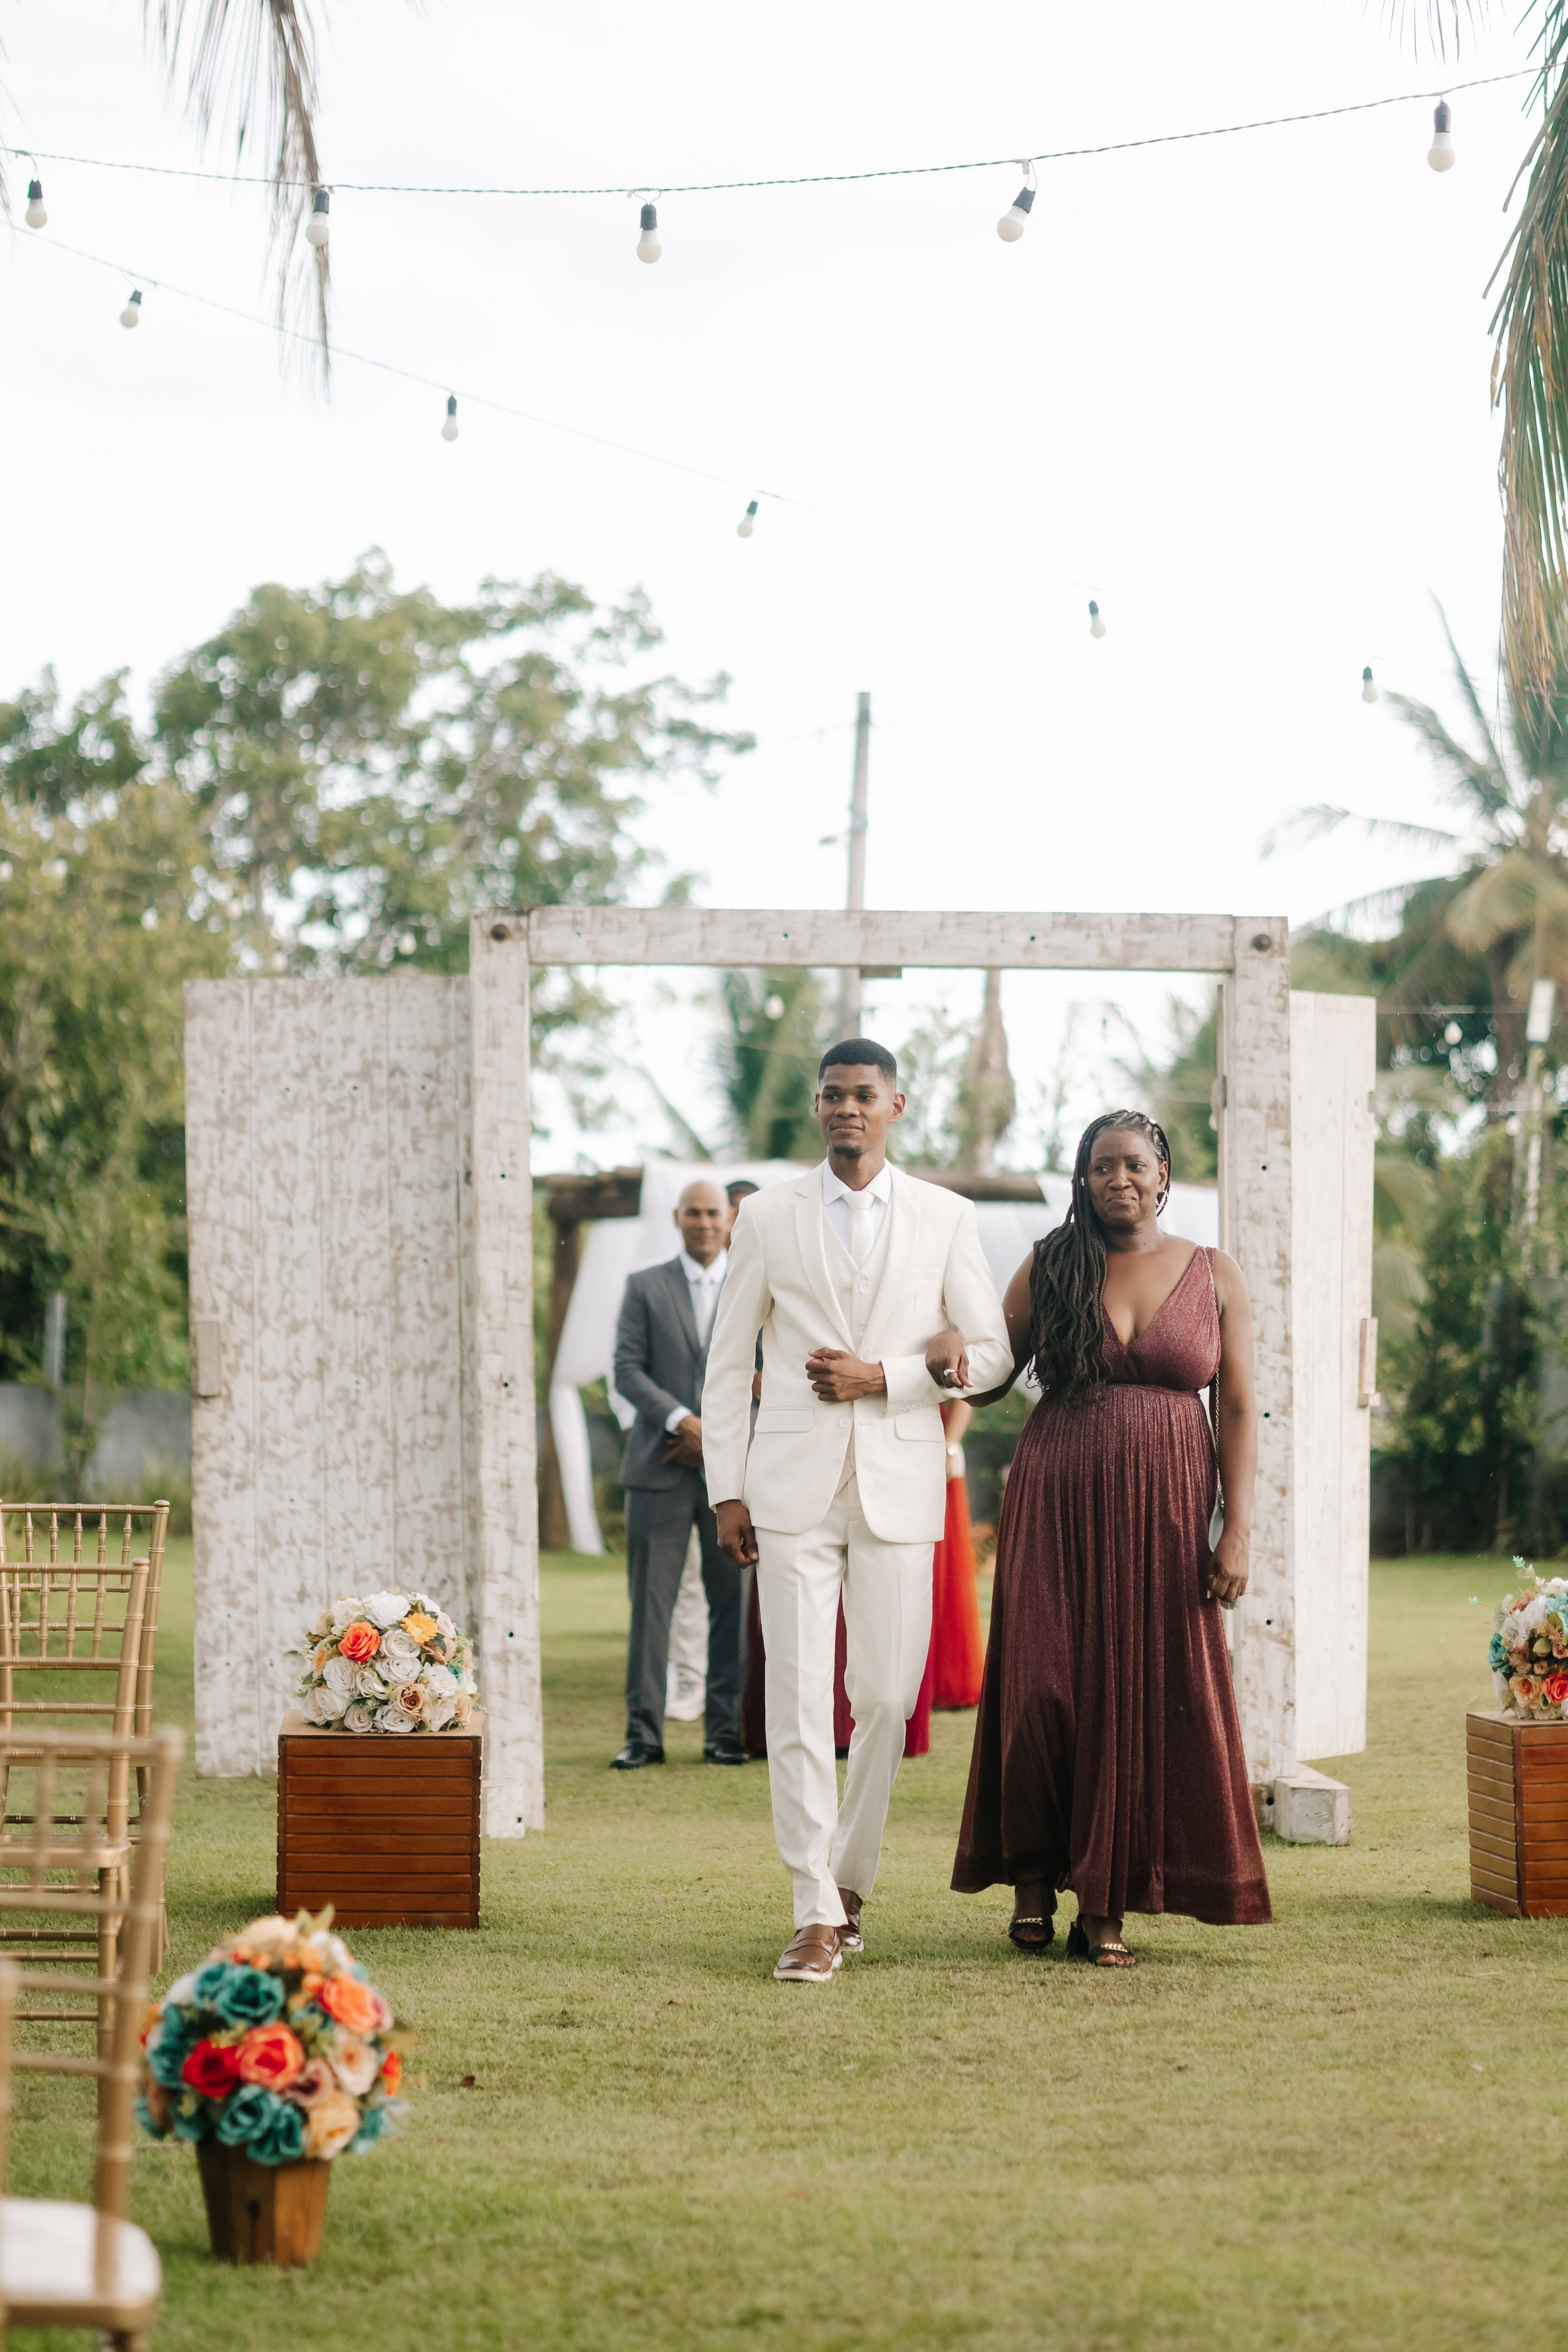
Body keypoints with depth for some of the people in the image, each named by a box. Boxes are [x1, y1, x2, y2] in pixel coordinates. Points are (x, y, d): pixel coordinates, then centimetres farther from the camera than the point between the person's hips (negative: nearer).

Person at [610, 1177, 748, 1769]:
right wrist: (682, 1422, -12)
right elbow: (627, 1370, 1)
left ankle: (725, 1731, 8)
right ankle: (644, 1733, 0)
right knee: (650, 1603, -3)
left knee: (732, 1605, 1)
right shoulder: (645, 1287, 9)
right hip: (660, 1471, -1)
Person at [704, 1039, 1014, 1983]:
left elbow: (991, 1352, 4)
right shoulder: (769, 1217, 8)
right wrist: (726, 1490, 3)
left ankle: (850, 1880, 20)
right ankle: (817, 1916, -4)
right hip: (794, 1487, 0)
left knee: (887, 1697, 0)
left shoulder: (947, 1219, 7)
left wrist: (882, 1377, -9)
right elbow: (729, 1363, 10)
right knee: (800, 1700, -6)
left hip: (900, 1485, 0)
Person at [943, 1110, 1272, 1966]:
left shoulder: (1214, 1276, 6)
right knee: (1046, 1686, -7)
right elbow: (991, 1378, 11)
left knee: (1143, 1696, -2)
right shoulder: (1048, 1268, 7)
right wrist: (950, 1348, -13)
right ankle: (1033, 1876, 10)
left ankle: (1106, 1904, 4)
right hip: (1056, 1503, 0)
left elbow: (1238, 1408, 4)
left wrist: (1238, 1527, -5)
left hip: (1162, 1511, 0)